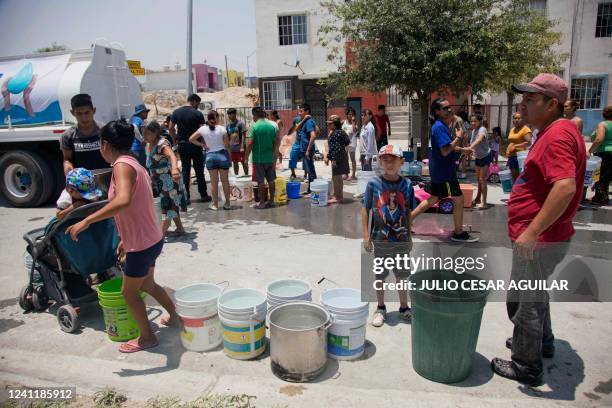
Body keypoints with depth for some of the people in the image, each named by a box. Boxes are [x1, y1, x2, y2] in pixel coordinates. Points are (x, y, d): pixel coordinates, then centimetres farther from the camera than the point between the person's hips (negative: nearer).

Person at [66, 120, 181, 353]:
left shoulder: (122, 166, -20)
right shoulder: (134, 164, 9)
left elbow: (123, 201, -41)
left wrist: (86, 221, -33)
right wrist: (125, 240, 23)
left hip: (142, 245, -9)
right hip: (151, 239, 9)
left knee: (129, 293, 12)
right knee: (146, 284, 28)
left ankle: (147, 338, 28)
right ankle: (174, 316, 44)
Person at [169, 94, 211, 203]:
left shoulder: (176, 112, 5)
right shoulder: (198, 114, -7)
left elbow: (171, 128, 4)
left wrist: (175, 140, 13)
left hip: (182, 145, 3)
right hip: (195, 145, -3)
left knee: (185, 170, 7)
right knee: (199, 170, 5)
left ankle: (186, 196, 7)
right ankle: (203, 195, 11)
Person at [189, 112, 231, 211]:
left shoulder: (203, 129, -1)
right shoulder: (222, 128, -6)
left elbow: (191, 139, 0)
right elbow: (227, 145, -8)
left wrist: (202, 145, 4)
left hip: (210, 155, 1)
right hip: (222, 154, -1)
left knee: (214, 181, 7)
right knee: (225, 180, 7)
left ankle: (215, 204, 12)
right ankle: (227, 203, 13)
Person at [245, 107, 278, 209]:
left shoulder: (254, 127, -11)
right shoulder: (271, 126, 4)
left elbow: (249, 144, -16)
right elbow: (276, 143, 8)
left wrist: (246, 157, -8)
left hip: (259, 159, -4)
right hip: (270, 158, 4)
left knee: (261, 181, 3)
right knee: (271, 180, 12)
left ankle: (262, 203, 9)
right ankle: (271, 200, 20)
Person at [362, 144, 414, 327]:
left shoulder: (406, 185, -3)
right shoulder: (374, 184, -8)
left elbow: (409, 213, 5)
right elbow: (365, 209, -4)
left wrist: (409, 236, 7)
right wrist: (366, 235, -6)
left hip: (402, 239, 2)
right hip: (380, 239, -1)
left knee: (402, 275, 15)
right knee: (380, 276, 12)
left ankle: (404, 308, 33)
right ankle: (380, 308, 30)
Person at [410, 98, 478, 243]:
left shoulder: (442, 126, 13)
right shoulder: (439, 127, -20)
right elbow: (445, 151, -27)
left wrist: (462, 149, 16)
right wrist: (458, 137, -16)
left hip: (439, 170, 10)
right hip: (443, 171, -10)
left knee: (434, 199, 18)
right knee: (458, 200, 0)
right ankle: (459, 233, 13)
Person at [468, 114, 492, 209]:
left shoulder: (482, 129, -23)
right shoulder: (473, 131, 2)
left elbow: (479, 139, -44)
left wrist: (471, 147, -59)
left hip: (485, 156, -8)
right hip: (478, 157, 8)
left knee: (482, 179, -12)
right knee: (478, 179, 17)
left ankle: (483, 203, -9)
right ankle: (478, 199, 31)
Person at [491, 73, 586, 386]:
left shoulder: (557, 135, -21)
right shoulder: (558, 130, 12)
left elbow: (565, 187, -35)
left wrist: (531, 233, -32)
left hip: (539, 240, -11)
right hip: (543, 236, 11)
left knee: (523, 301, 4)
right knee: (533, 293, 27)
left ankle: (526, 366, 22)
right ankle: (542, 343, 48)